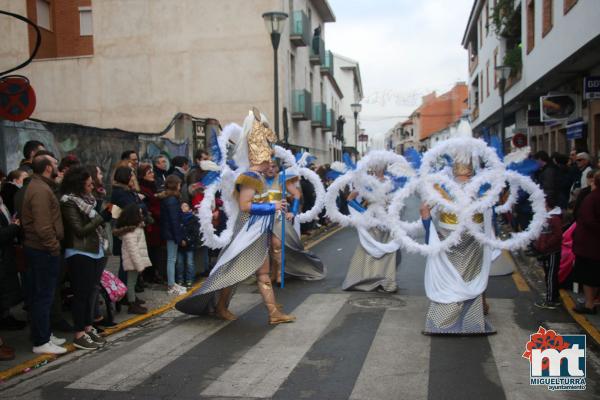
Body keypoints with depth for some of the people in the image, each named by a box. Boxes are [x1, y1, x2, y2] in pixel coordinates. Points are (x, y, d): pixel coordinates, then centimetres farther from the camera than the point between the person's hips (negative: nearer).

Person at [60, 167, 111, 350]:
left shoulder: (86, 199, 12)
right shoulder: (69, 203, -12)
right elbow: (80, 230, -16)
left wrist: (105, 215, -6)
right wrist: (104, 216, -17)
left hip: (96, 252, 8)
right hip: (80, 254, -8)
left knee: (92, 291, 13)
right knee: (82, 293, -2)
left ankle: (88, 328, 23)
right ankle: (79, 335, 5)